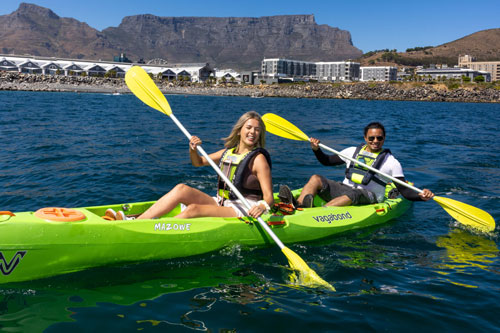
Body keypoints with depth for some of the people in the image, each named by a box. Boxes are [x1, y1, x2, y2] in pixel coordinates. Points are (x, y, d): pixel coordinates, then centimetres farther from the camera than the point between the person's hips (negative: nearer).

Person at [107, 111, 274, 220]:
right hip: (220, 203, 7)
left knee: (193, 209, -29)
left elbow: (269, 196, -14)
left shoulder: (258, 159, -7)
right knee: (182, 189, -13)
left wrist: (262, 206, -37)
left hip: (244, 212, -7)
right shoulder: (228, 152, 13)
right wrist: (193, 149, 1)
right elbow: (198, 162, 24)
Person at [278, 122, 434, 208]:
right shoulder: (353, 151, 18)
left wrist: (421, 196, -19)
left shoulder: (391, 162, 7)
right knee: (316, 179, -19)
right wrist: (316, 149, 4)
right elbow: (327, 161, 23)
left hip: (367, 197, -4)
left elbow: (405, 191, 1)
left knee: (352, 195, -39)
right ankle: (297, 205, -47)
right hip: (343, 189, 4)